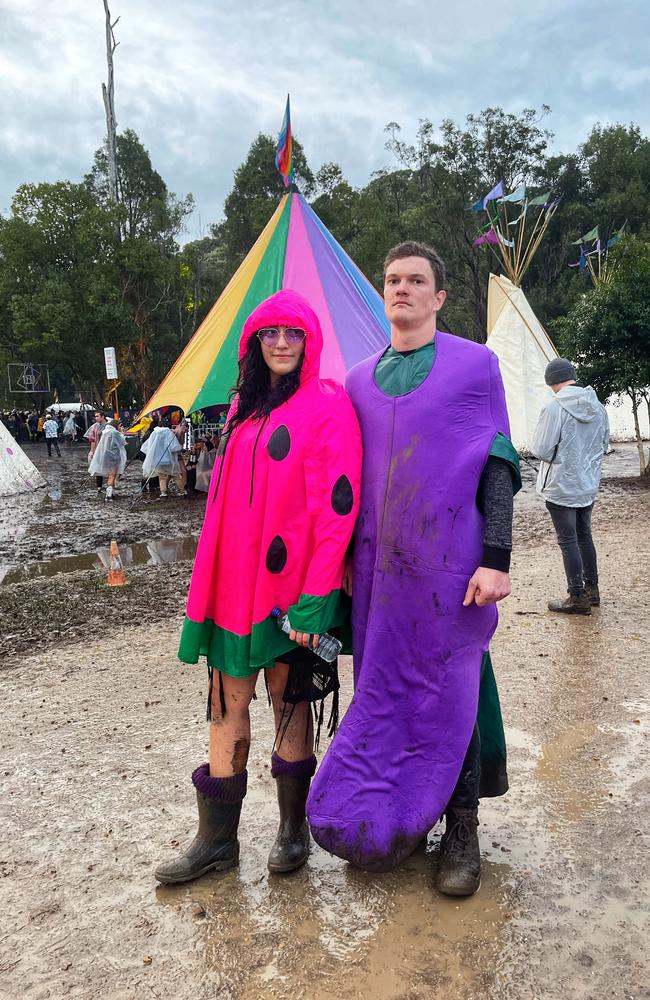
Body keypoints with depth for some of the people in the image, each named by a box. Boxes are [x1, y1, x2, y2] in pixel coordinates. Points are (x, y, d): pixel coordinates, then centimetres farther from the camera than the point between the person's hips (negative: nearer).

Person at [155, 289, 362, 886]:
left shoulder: (328, 405, -7)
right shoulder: (245, 407, 14)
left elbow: (338, 507, -15)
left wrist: (315, 597, -19)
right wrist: (212, 583, 13)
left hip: (292, 585, -6)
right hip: (235, 584, 6)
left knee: (289, 700, 7)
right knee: (228, 702, 9)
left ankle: (294, 830, 27)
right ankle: (217, 838, 22)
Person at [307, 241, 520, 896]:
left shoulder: (475, 364, 2)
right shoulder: (359, 380, 13)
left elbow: (498, 467, -3)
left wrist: (496, 560, -11)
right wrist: (344, 558, 11)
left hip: (449, 562, -3)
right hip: (377, 565, 4)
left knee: (450, 690, 3)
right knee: (382, 689, 10)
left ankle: (460, 830, 22)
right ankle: (389, 823, 28)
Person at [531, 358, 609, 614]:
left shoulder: (554, 408, -20)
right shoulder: (598, 407, 1)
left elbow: (541, 450, -19)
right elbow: (604, 445, 11)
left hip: (561, 488, -6)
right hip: (589, 485, 6)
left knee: (568, 541, 3)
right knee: (584, 536, 20)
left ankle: (578, 598, 10)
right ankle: (592, 589, 30)